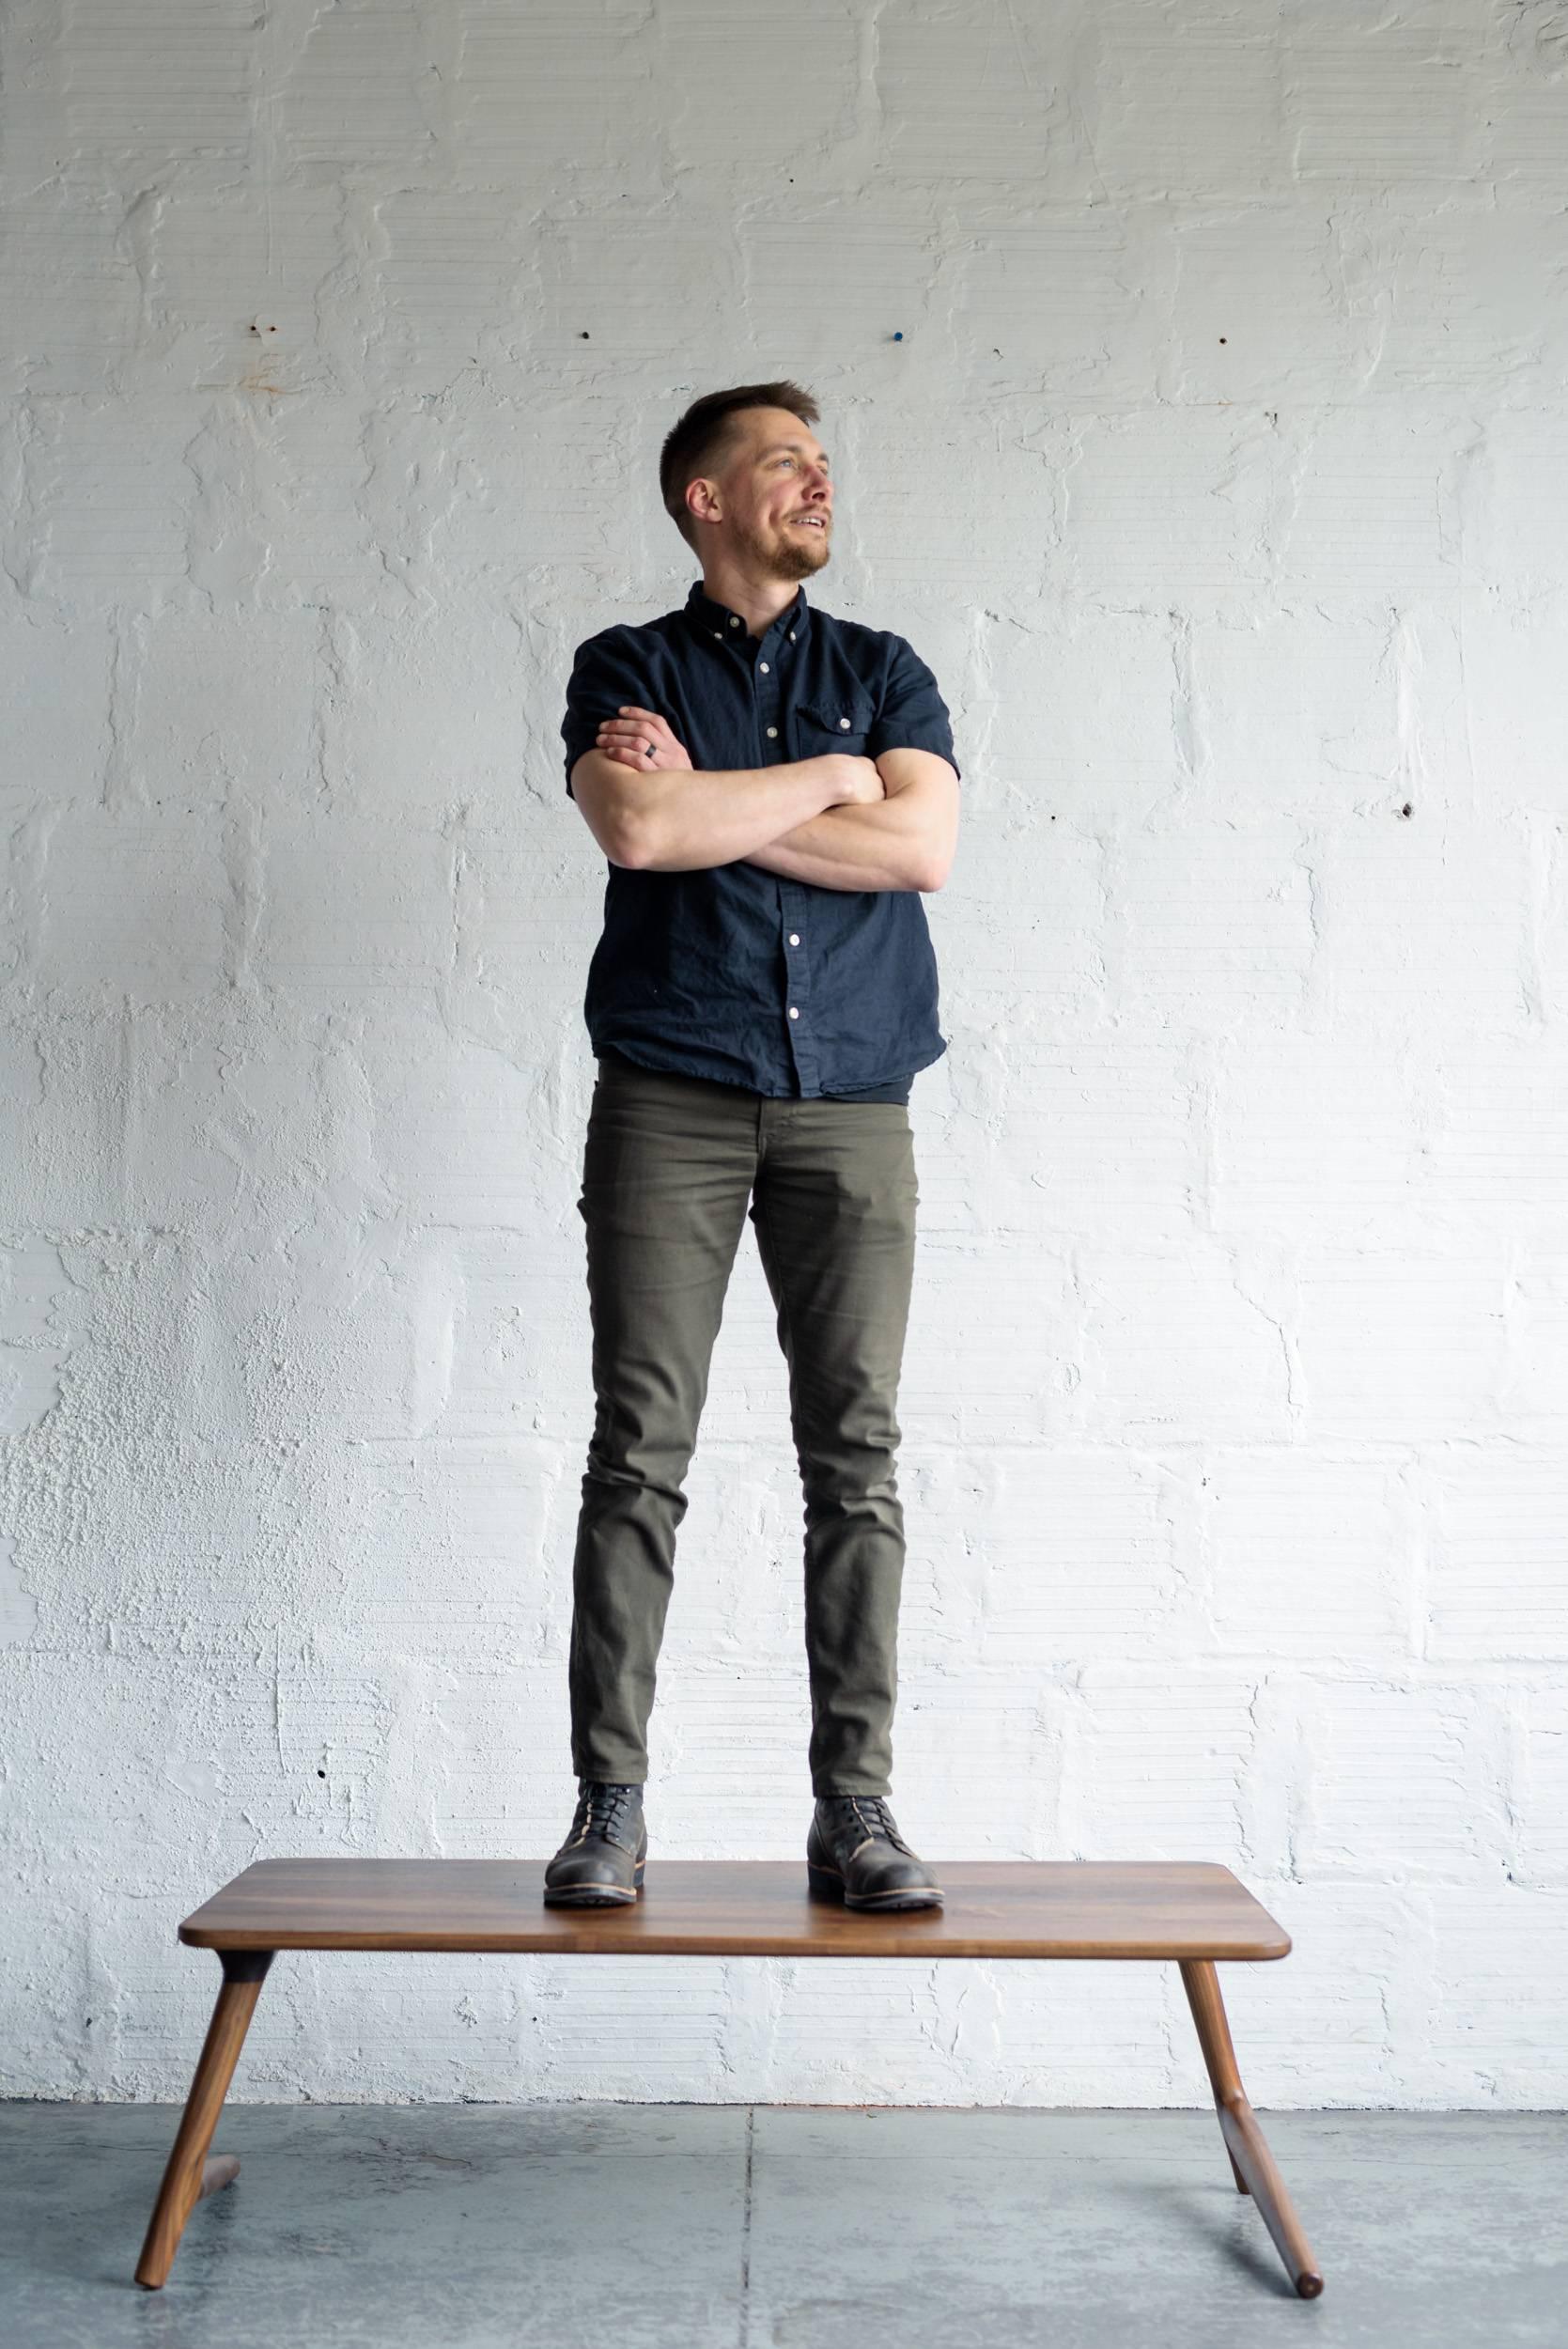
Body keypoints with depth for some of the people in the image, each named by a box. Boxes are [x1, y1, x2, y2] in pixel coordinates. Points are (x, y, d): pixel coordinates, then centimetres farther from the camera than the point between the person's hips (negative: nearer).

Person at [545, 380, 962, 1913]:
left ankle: (855, 1810, 4)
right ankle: (609, 1805, 3)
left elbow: (923, 848, -2)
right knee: (638, 1448, -4)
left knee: (857, 1454, -2)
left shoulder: (883, 671, 16)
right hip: (669, 1096, -2)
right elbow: (638, 829, -11)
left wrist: (712, 804, -4)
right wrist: (832, 776, -1)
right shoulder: (627, 667, 10)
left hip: (851, 1108, 2)